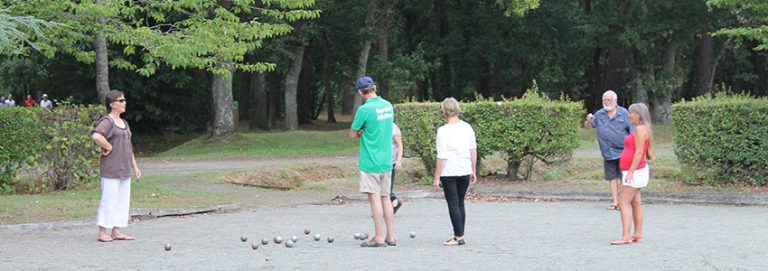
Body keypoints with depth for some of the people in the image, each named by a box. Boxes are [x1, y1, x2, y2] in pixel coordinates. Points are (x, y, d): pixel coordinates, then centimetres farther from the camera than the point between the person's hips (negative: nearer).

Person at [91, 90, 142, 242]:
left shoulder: (124, 123, 18)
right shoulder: (107, 121, -10)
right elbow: (96, 136, -30)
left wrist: (135, 166, 20)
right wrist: (108, 147, -18)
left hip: (124, 170, 9)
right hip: (110, 169, -9)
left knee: (123, 200, 10)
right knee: (109, 200, -6)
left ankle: (116, 231, 16)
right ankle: (103, 232, 0)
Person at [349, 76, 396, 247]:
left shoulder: (364, 109, -15)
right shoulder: (388, 105, 6)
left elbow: (353, 134, -7)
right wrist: (367, 133, 5)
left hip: (371, 161, -7)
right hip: (387, 161, 7)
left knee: (375, 198, -2)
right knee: (385, 197, 11)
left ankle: (379, 238, 0)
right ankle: (391, 237, 13)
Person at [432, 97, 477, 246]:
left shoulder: (443, 130, -13)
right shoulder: (467, 127, 4)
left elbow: (442, 157, -14)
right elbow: (473, 151, 9)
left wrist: (436, 177, -9)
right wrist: (473, 171, 18)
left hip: (449, 173, -5)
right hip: (465, 171, 5)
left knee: (453, 204, 2)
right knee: (460, 203, 15)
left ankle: (459, 237, 4)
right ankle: (460, 235, 19)